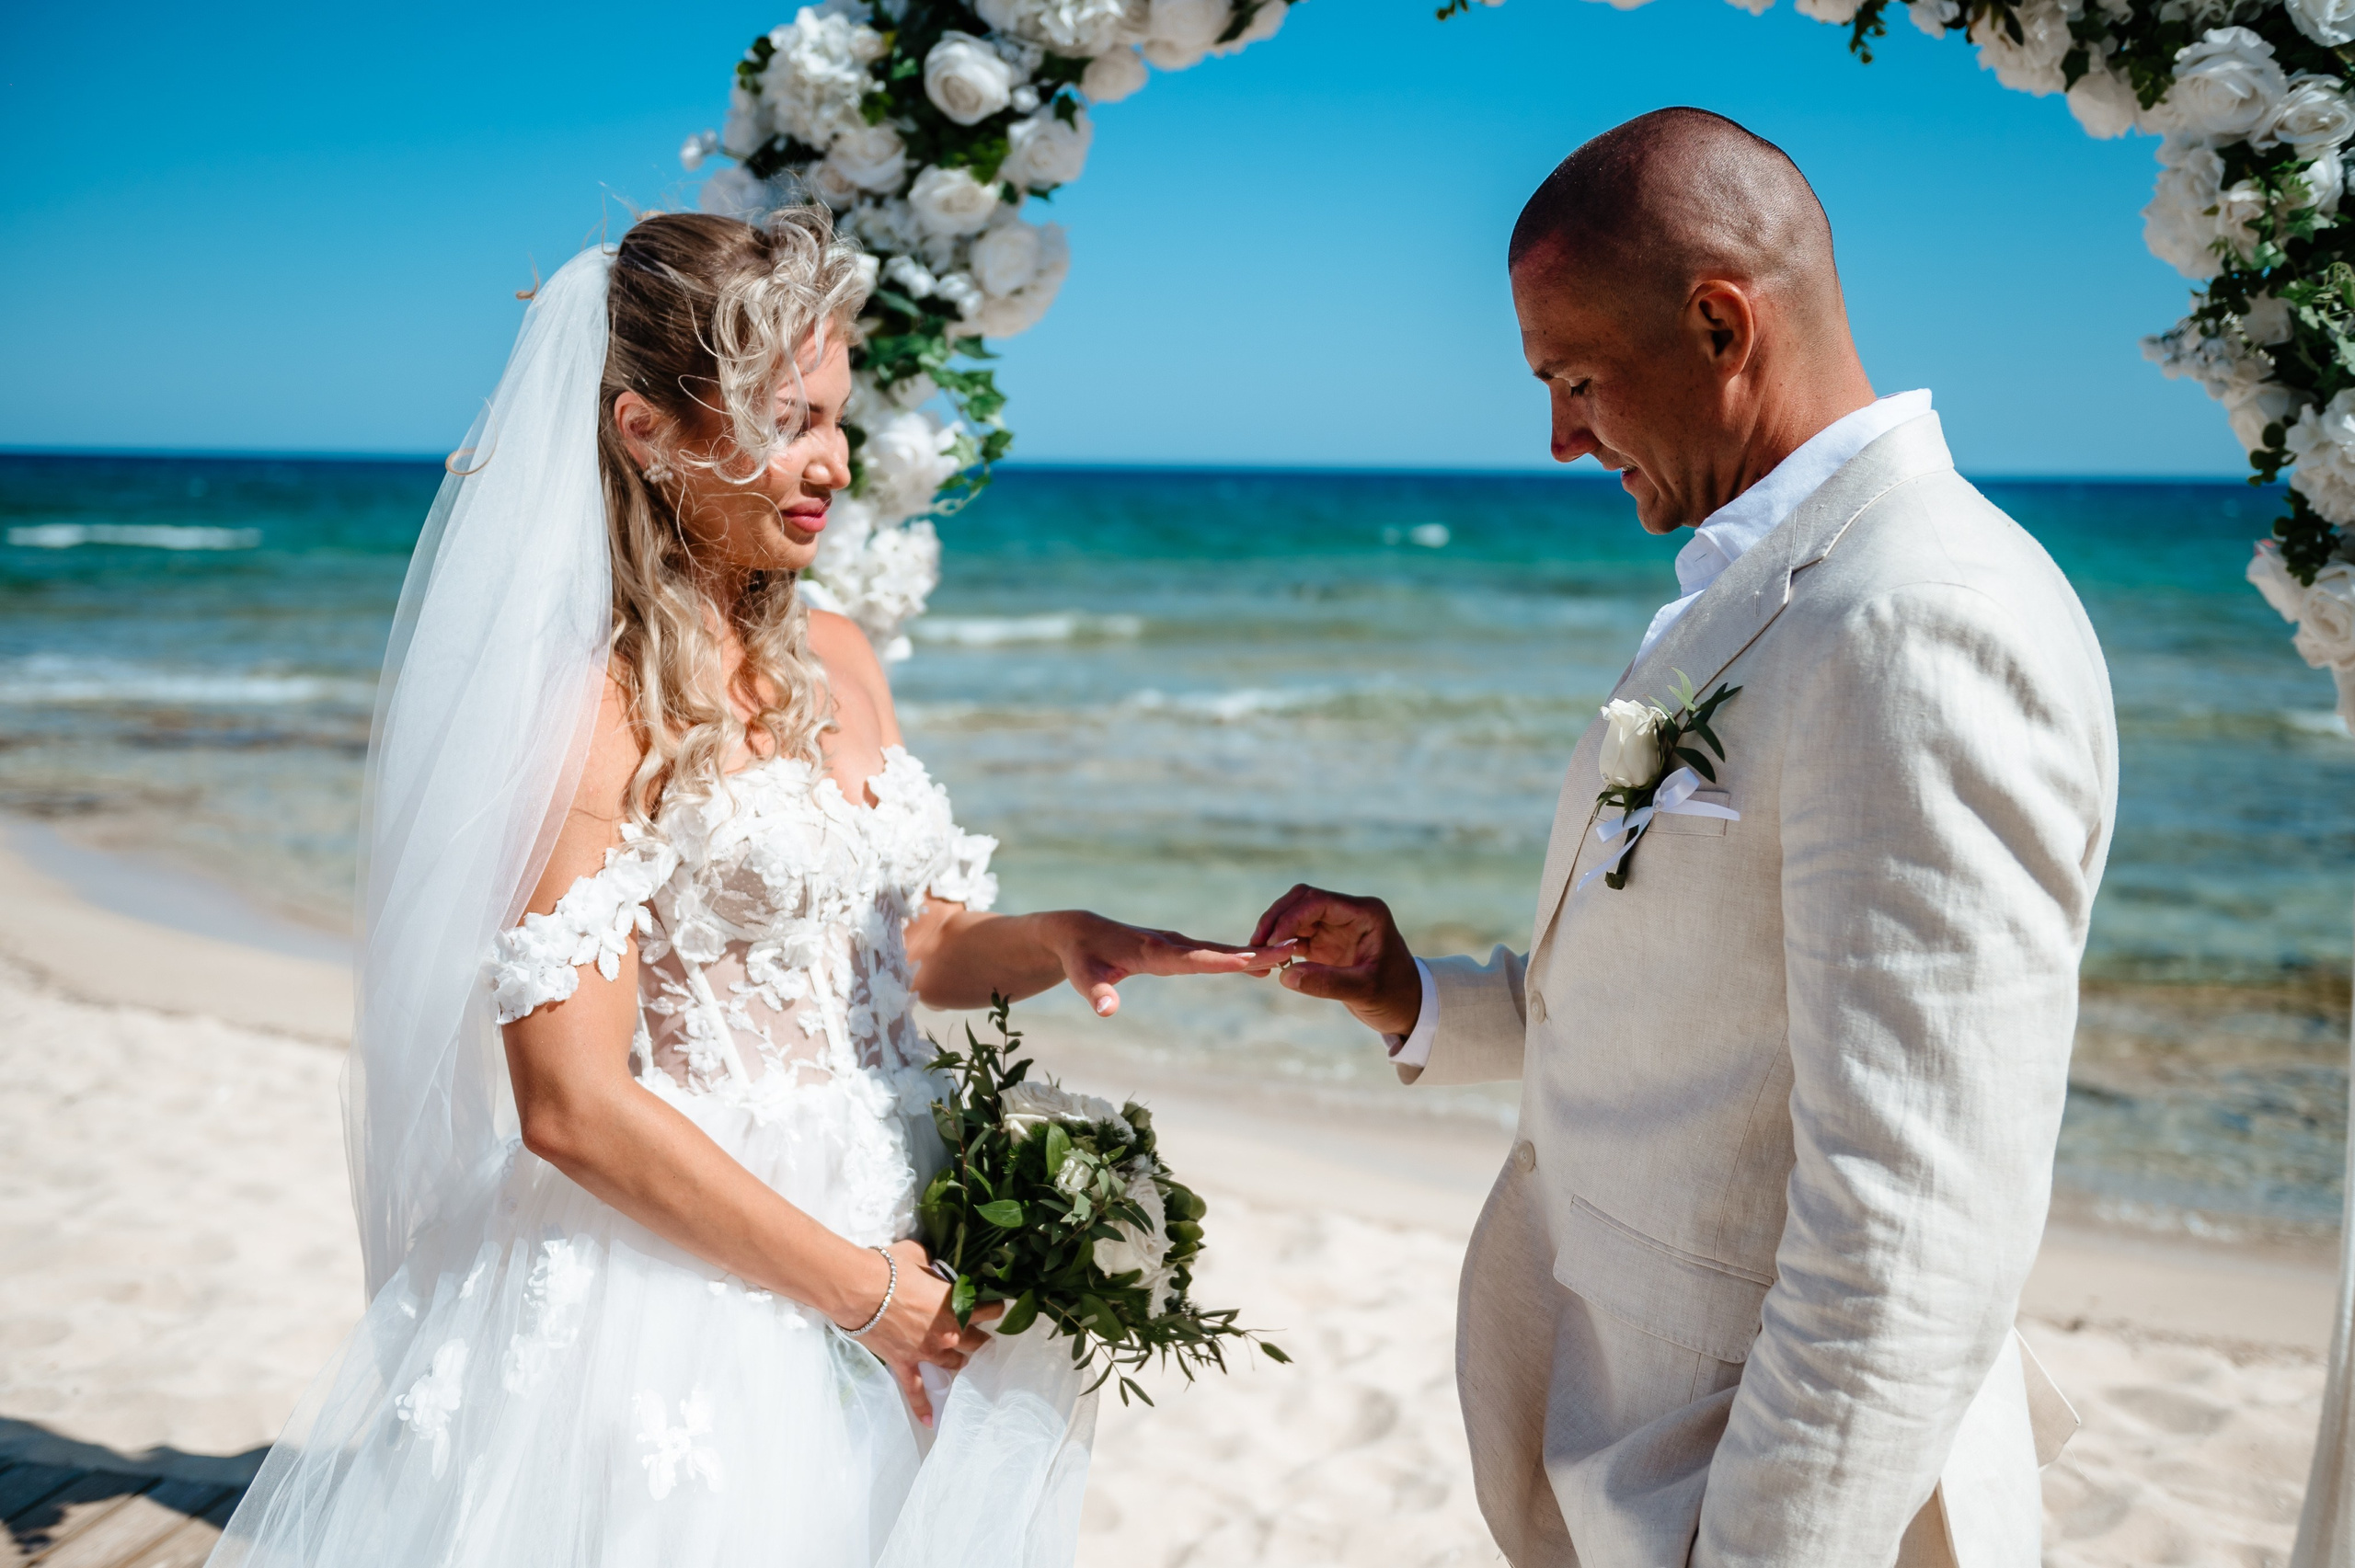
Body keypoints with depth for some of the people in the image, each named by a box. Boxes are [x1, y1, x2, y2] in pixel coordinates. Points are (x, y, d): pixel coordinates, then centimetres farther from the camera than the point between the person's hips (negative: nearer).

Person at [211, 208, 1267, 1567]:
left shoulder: (839, 663, 6)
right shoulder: (590, 705, -15)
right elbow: (570, 1106, -20)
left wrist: (1054, 943, -5)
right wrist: (859, 1287, -15)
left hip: (890, 1235, 7)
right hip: (690, 1286, -7)